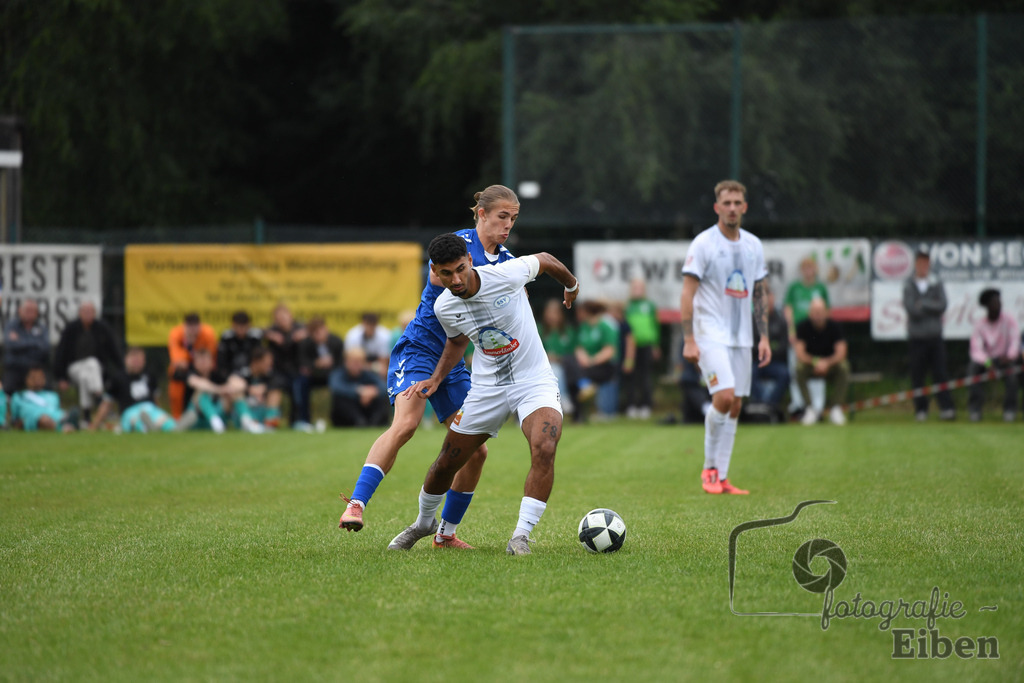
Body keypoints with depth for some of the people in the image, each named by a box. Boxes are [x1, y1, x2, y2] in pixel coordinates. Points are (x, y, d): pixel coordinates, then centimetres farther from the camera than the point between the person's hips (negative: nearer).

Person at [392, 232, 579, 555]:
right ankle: (424, 522, 39)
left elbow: (545, 260, 1)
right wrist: (436, 379, 4)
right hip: (487, 387, 3)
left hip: (534, 381, -3)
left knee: (544, 450, -29)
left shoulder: (506, 274, -22)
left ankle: (522, 535, -21)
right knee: (447, 463, 9)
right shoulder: (443, 307, -9)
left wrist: (571, 285, 19)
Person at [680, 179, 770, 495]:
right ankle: (710, 469, -3)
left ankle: (721, 477, 9)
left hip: (741, 337, 6)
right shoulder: (703, 244, -8)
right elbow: (687, 294, -10)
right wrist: (689, 341, -16)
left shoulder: (753, 245, 10)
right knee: (724, 396, -19)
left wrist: (764, 337, 9)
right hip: (710, 334, -6)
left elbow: (759, 294, 16)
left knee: (735, 405, 3)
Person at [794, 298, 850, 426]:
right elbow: (800, 353, -17)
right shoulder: (803, 327, -9)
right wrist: (814, 363, -33)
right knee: (799, 368, -33)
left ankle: (836, 408, -25)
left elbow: (841, 353, -18)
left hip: (831, 362, 0)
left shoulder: (834, 327, -10)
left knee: (843, 367, -33)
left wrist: (827, 363, -35)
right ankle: (810, 409, -28)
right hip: (810, 361, 0)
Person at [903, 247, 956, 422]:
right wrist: (932, 309, -7)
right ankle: (920, 409, 8)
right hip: (916, 337, -1)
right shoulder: (909, 285, 3)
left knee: (940, 372, -5)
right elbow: (911, 308, -10)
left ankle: (946, 407, -8)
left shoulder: (937, 284, 9)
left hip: (935, 336, 1)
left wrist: (922, 304, -8)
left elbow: (942, 306, -4)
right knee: (917, 374, 1)